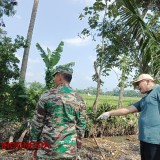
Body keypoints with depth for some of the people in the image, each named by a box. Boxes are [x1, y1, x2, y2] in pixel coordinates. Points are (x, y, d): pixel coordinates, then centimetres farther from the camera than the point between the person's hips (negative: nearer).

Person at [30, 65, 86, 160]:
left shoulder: (47, 96, -8)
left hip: (47, 149, -2)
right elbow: (80, 127, 2)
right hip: (69, 150, 3)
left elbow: (37, 123, -4)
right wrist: (77, 151, 12)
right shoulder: (79, 100, 0)